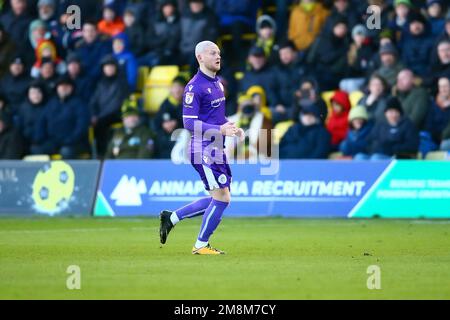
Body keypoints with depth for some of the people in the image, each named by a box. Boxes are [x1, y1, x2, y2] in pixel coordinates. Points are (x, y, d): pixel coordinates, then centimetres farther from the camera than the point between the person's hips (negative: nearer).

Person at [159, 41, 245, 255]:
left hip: (216, 149, 9)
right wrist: (219, 130, -25)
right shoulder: (195, 87, -14)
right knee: (222, 198, -8)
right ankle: (201, 245, 4)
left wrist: (232, 128, 9)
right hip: (204, 149, -9)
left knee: (219, 200, 11)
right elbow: (189, 123, -18)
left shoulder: (217, 83, 15)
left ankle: (172, 218, 21)